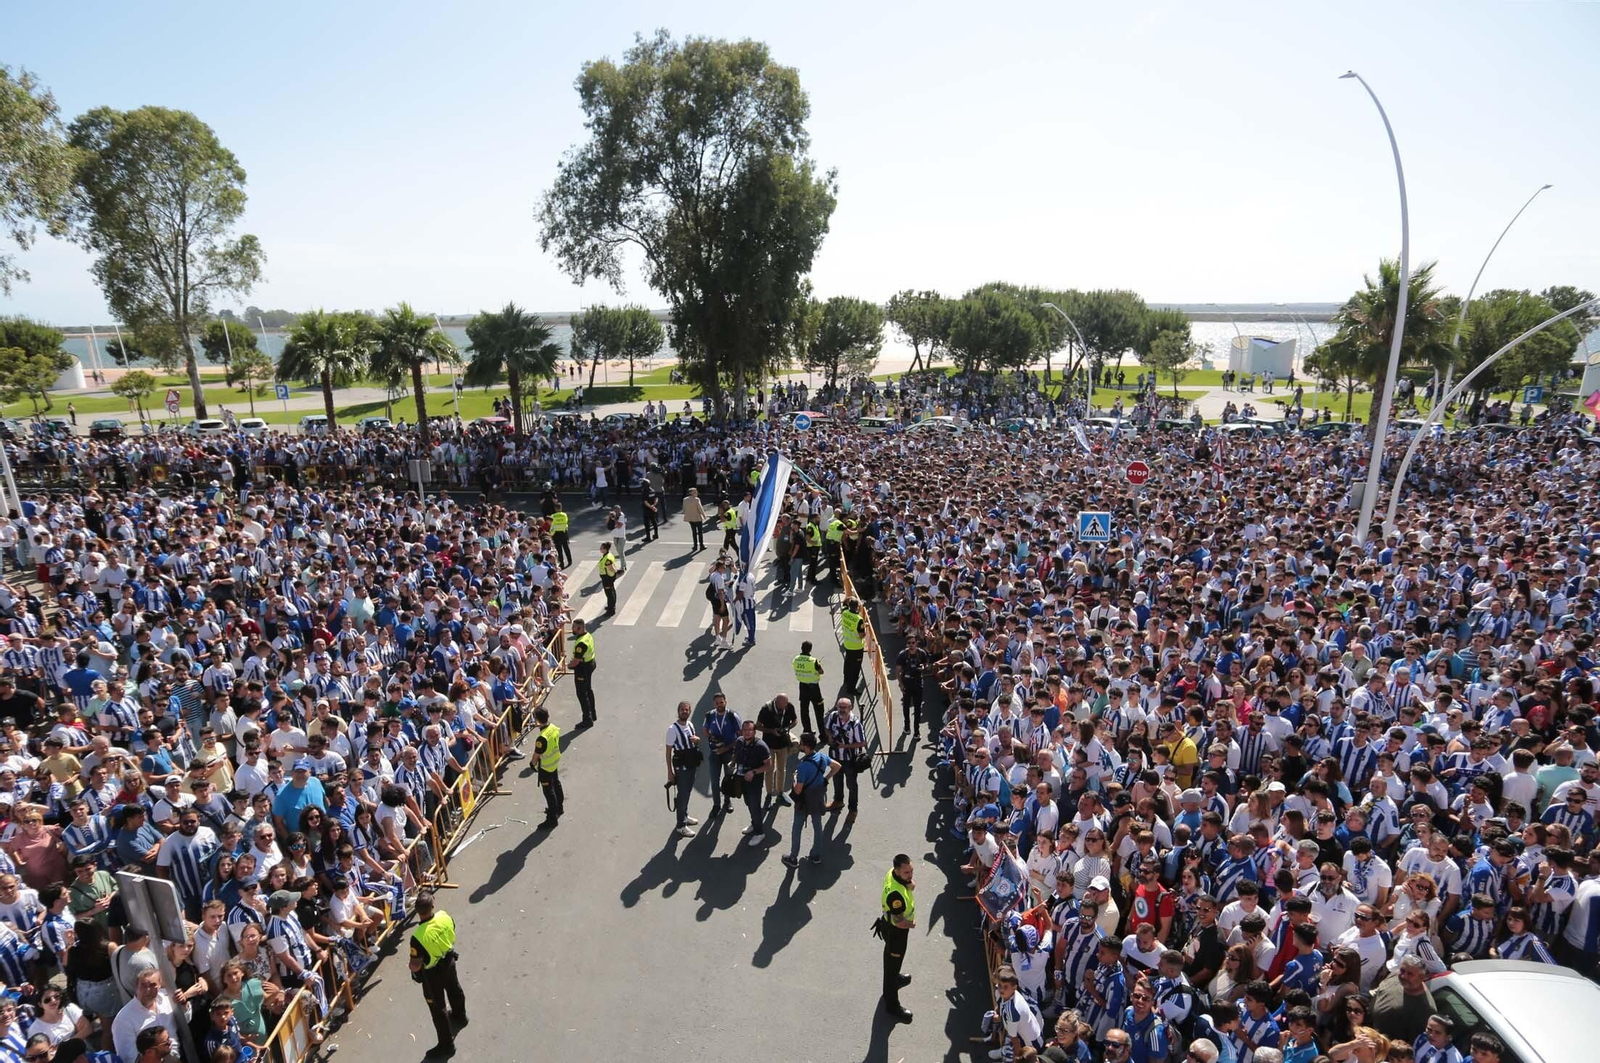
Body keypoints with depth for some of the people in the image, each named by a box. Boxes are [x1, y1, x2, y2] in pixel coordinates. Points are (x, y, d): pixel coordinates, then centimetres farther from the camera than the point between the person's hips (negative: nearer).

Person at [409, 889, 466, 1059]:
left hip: (432, 973, -6)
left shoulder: (418, 936, -38)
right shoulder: (444, 915, -23)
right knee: (454, 989, 33)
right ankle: (459, 1015, 60)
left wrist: (412, 967, -4)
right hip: (449, 961, 6)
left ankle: (446, 1043, 32)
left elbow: (415, 966, -27)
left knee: (437, 1007, 15)